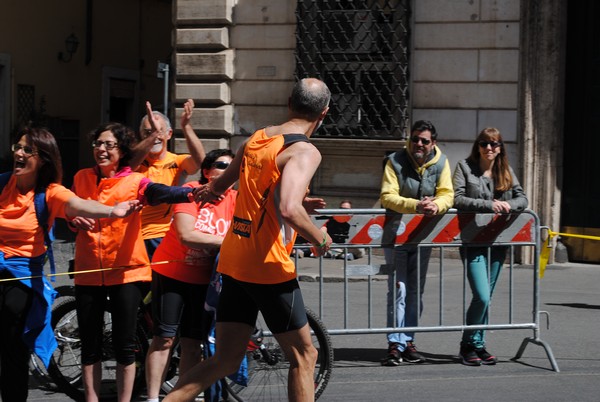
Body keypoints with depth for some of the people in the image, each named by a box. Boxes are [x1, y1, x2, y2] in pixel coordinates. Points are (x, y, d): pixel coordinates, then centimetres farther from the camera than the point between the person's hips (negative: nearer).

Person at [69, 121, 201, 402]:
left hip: (126, 272, -3)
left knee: (124, 345, 1)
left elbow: (160, 192, -27)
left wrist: (191, 193, -48)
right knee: (90, 345, 8)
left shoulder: (134, 181, -7)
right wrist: (74, 219, -5)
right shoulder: (82, 178, 6)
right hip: (88, 272, 3)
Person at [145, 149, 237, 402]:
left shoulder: (235, 200, -4)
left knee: (192, 343, 5)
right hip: (171, 273, -3)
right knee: (164, 339, -2)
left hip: (203, 279, 3)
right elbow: (186, 236, -25)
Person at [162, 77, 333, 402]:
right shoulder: (305, 152, -13)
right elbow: (289, 210, -30)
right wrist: (321, 239, -12)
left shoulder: (256, 138, 11)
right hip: (270, 268, -7)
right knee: (303, 356, 8)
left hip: (233, 262, 7)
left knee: (225, 361, 11)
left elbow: (219, 186, 27)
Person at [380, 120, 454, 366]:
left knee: (416, 291, 10)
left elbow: (447, 194, -6)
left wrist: (436, 205, -30)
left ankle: (407, 341, 19)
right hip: (396, 233, -4)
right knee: (398, 290, -10)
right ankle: (395, 345, -11)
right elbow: (387, 196, -18)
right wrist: (415, 205, -32)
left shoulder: (440, 163, 1)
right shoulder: (395, 161, -10)